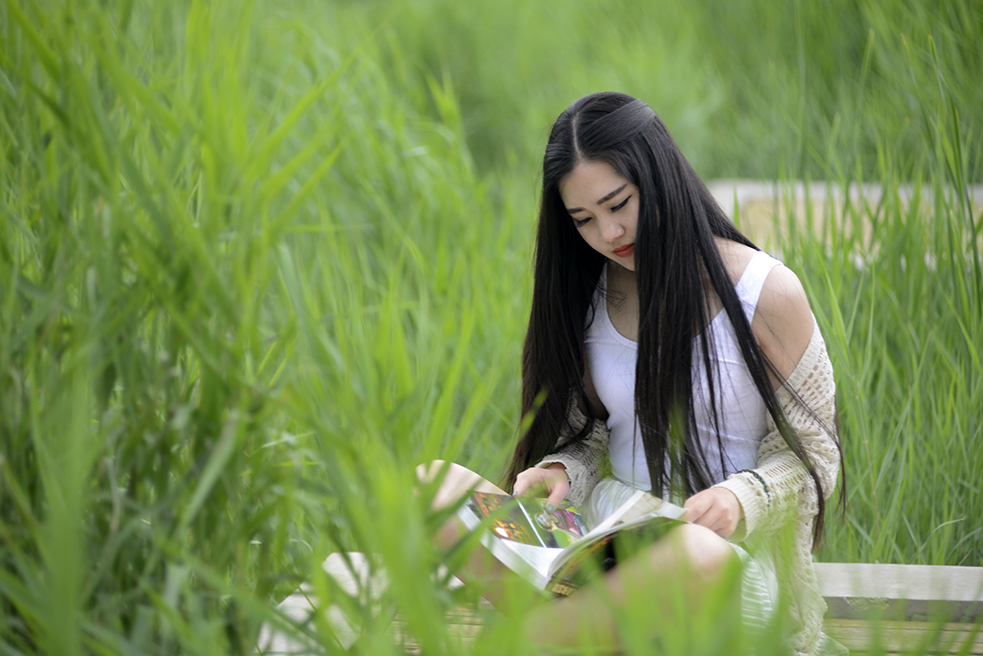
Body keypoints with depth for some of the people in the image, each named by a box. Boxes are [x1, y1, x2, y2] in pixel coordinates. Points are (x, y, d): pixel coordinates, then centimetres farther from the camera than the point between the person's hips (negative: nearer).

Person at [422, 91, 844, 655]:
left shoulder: (766, 292, -4)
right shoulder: (588, 295, 9)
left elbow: (811, 454, 1)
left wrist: (741, 498, -20)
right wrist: (562, 473, -7)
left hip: (732, 548, -4)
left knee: (698, 555, -44)